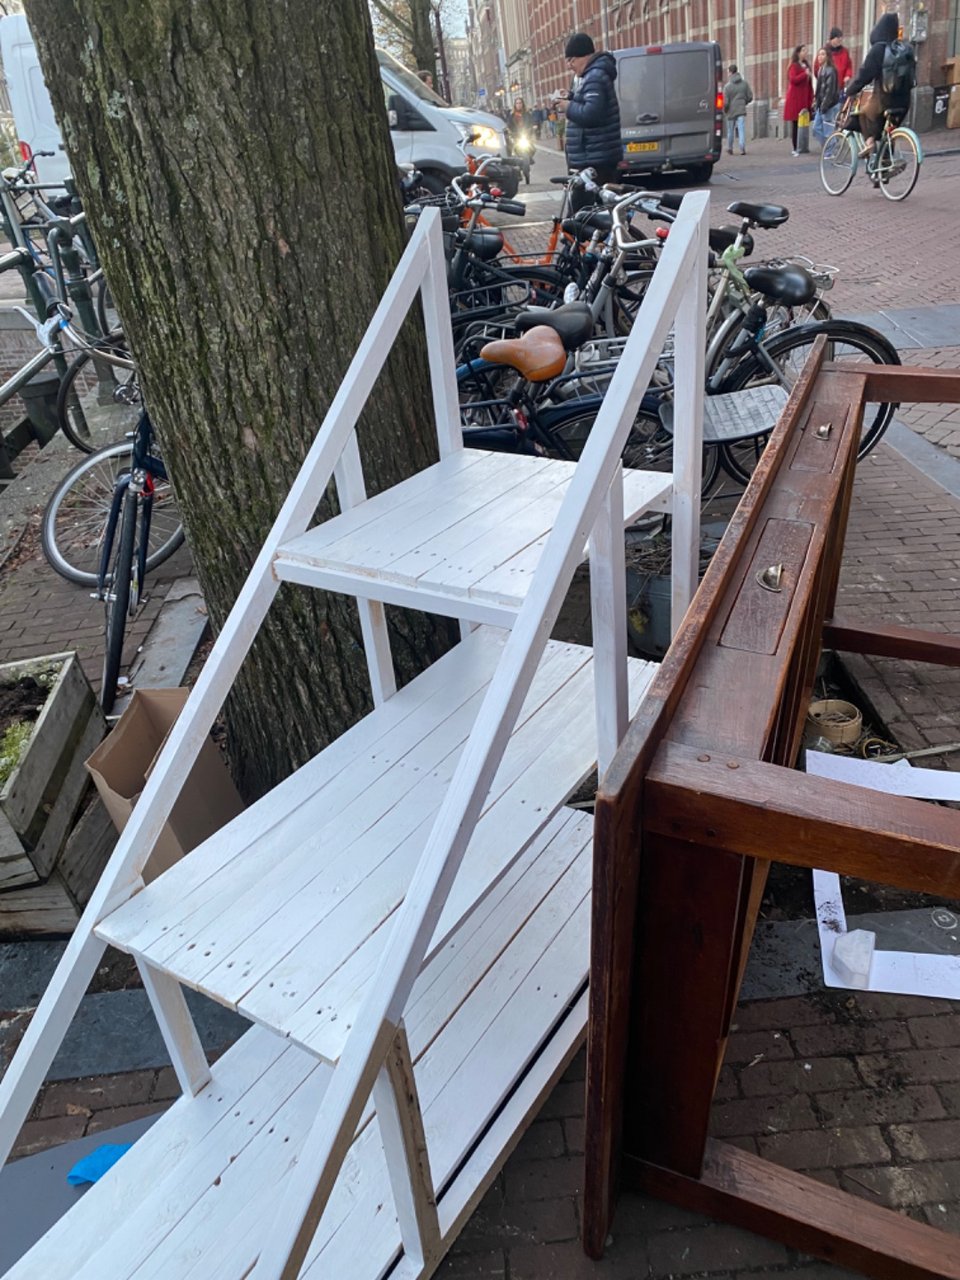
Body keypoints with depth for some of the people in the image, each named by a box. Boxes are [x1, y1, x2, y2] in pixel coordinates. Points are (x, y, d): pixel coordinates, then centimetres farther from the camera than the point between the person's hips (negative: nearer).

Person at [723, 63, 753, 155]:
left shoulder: (727, 86, -9)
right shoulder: (744, 83, 1)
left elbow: (725, 102, -12)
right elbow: (750, 97, 5)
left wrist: (724, 112, 6)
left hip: (731, 112, -1)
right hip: (741, 111, 1)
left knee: (730, 131, 14)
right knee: (742, 130, -2)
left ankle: (730, 149, 26)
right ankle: (742, 148, -16)